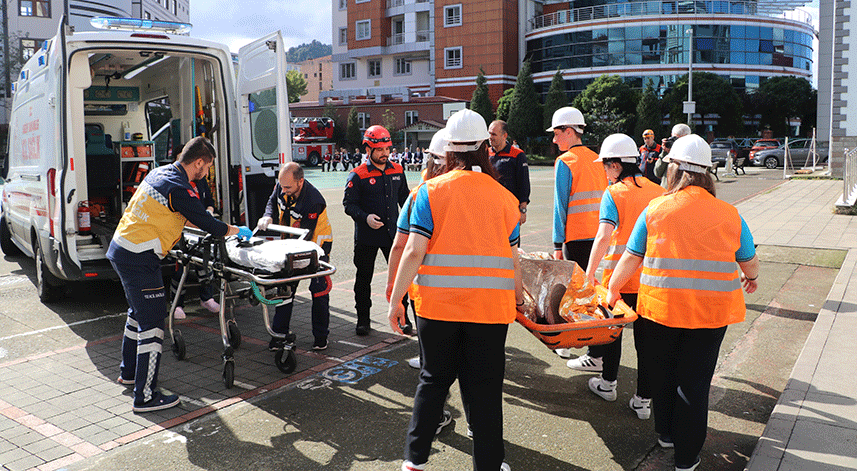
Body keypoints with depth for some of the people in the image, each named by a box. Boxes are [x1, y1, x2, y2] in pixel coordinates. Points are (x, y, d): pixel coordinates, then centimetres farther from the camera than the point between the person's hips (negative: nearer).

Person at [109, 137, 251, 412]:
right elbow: (207, 224, -11)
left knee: (139, 313, 25)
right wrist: (237, 230, 5)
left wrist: (200, 216, 29)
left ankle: (129, 372, 41)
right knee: (152, 324, -6)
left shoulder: (159, 173, 10)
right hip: (139, 259, -10)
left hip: (121, 249, 10)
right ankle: (145, 397, -2)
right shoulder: (179, 189, -18)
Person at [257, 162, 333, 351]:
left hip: (316, 242, -6)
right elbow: (273, 201, 8)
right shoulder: (281, 186, -14)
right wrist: (268, 217, -13)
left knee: (319, 290, -1)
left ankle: (320, 336, 12)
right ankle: (280, 334, 12)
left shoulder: (314, 201, -35)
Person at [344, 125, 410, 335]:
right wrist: (365, 217, -23)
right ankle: (363, 320, 21)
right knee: (364, 278, 8)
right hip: (366, 237, -3)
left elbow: (404, 198, 18)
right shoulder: (357, 175, -7)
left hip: (393, 233, 3)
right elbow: (349, 204, -8)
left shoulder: (397, 171, 7)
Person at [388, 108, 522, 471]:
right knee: (484, 388, 11)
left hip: (437, 305, 0)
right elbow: (511, 258, 4)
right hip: (491, 306, 0)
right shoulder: (504, 197, 1)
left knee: (433, 380, 16)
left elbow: (414, 252, -10)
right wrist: (518, 292, 23)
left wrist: (396, 300, -2)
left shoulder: (430, 191, -4)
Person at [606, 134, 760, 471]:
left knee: (663, 373, 19)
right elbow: (750, 263, 10)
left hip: (661, 307, 0)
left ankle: (666, 433, 39)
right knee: (694, 381, 10)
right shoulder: (729, 215, 0)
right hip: (712, 311, 1)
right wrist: (749, 278, 33)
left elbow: (631, 258, -2)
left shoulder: (655, 210, -5)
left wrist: (612, 290, 14)